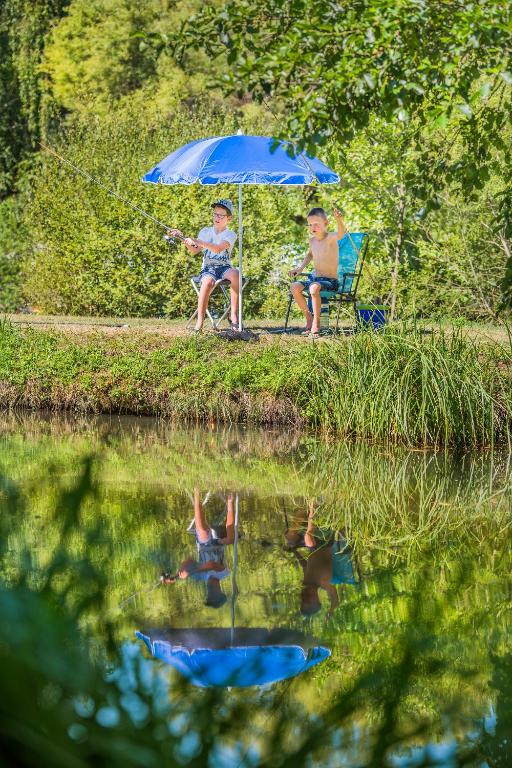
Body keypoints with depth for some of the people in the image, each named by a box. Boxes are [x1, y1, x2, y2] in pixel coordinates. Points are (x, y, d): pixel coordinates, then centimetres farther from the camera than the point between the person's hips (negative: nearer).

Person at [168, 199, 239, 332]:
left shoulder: (230, 234, 1)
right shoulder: (205, 231, 11)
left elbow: (218, 248, -19)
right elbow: (194, 251, 2)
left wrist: (198, 241, -30)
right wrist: (185, 240, -17)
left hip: (224, 267, -1)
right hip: (208, 268, 1)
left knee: (235, 274, -36)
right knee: (208, 281, -36)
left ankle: (234, 315, -31)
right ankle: (200, 321, -35)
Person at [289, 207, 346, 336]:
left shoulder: (331, 238, -12)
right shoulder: (312, 241, 9)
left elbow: (341, 233, -37)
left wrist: (339, 220, -59)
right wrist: (300, 268, 17)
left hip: (330, 281, -7)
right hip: (315, 278, 7)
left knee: (314, 287, -36)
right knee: (294, 287, -14)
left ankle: (316, 322, -25)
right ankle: (308, 316, 0)